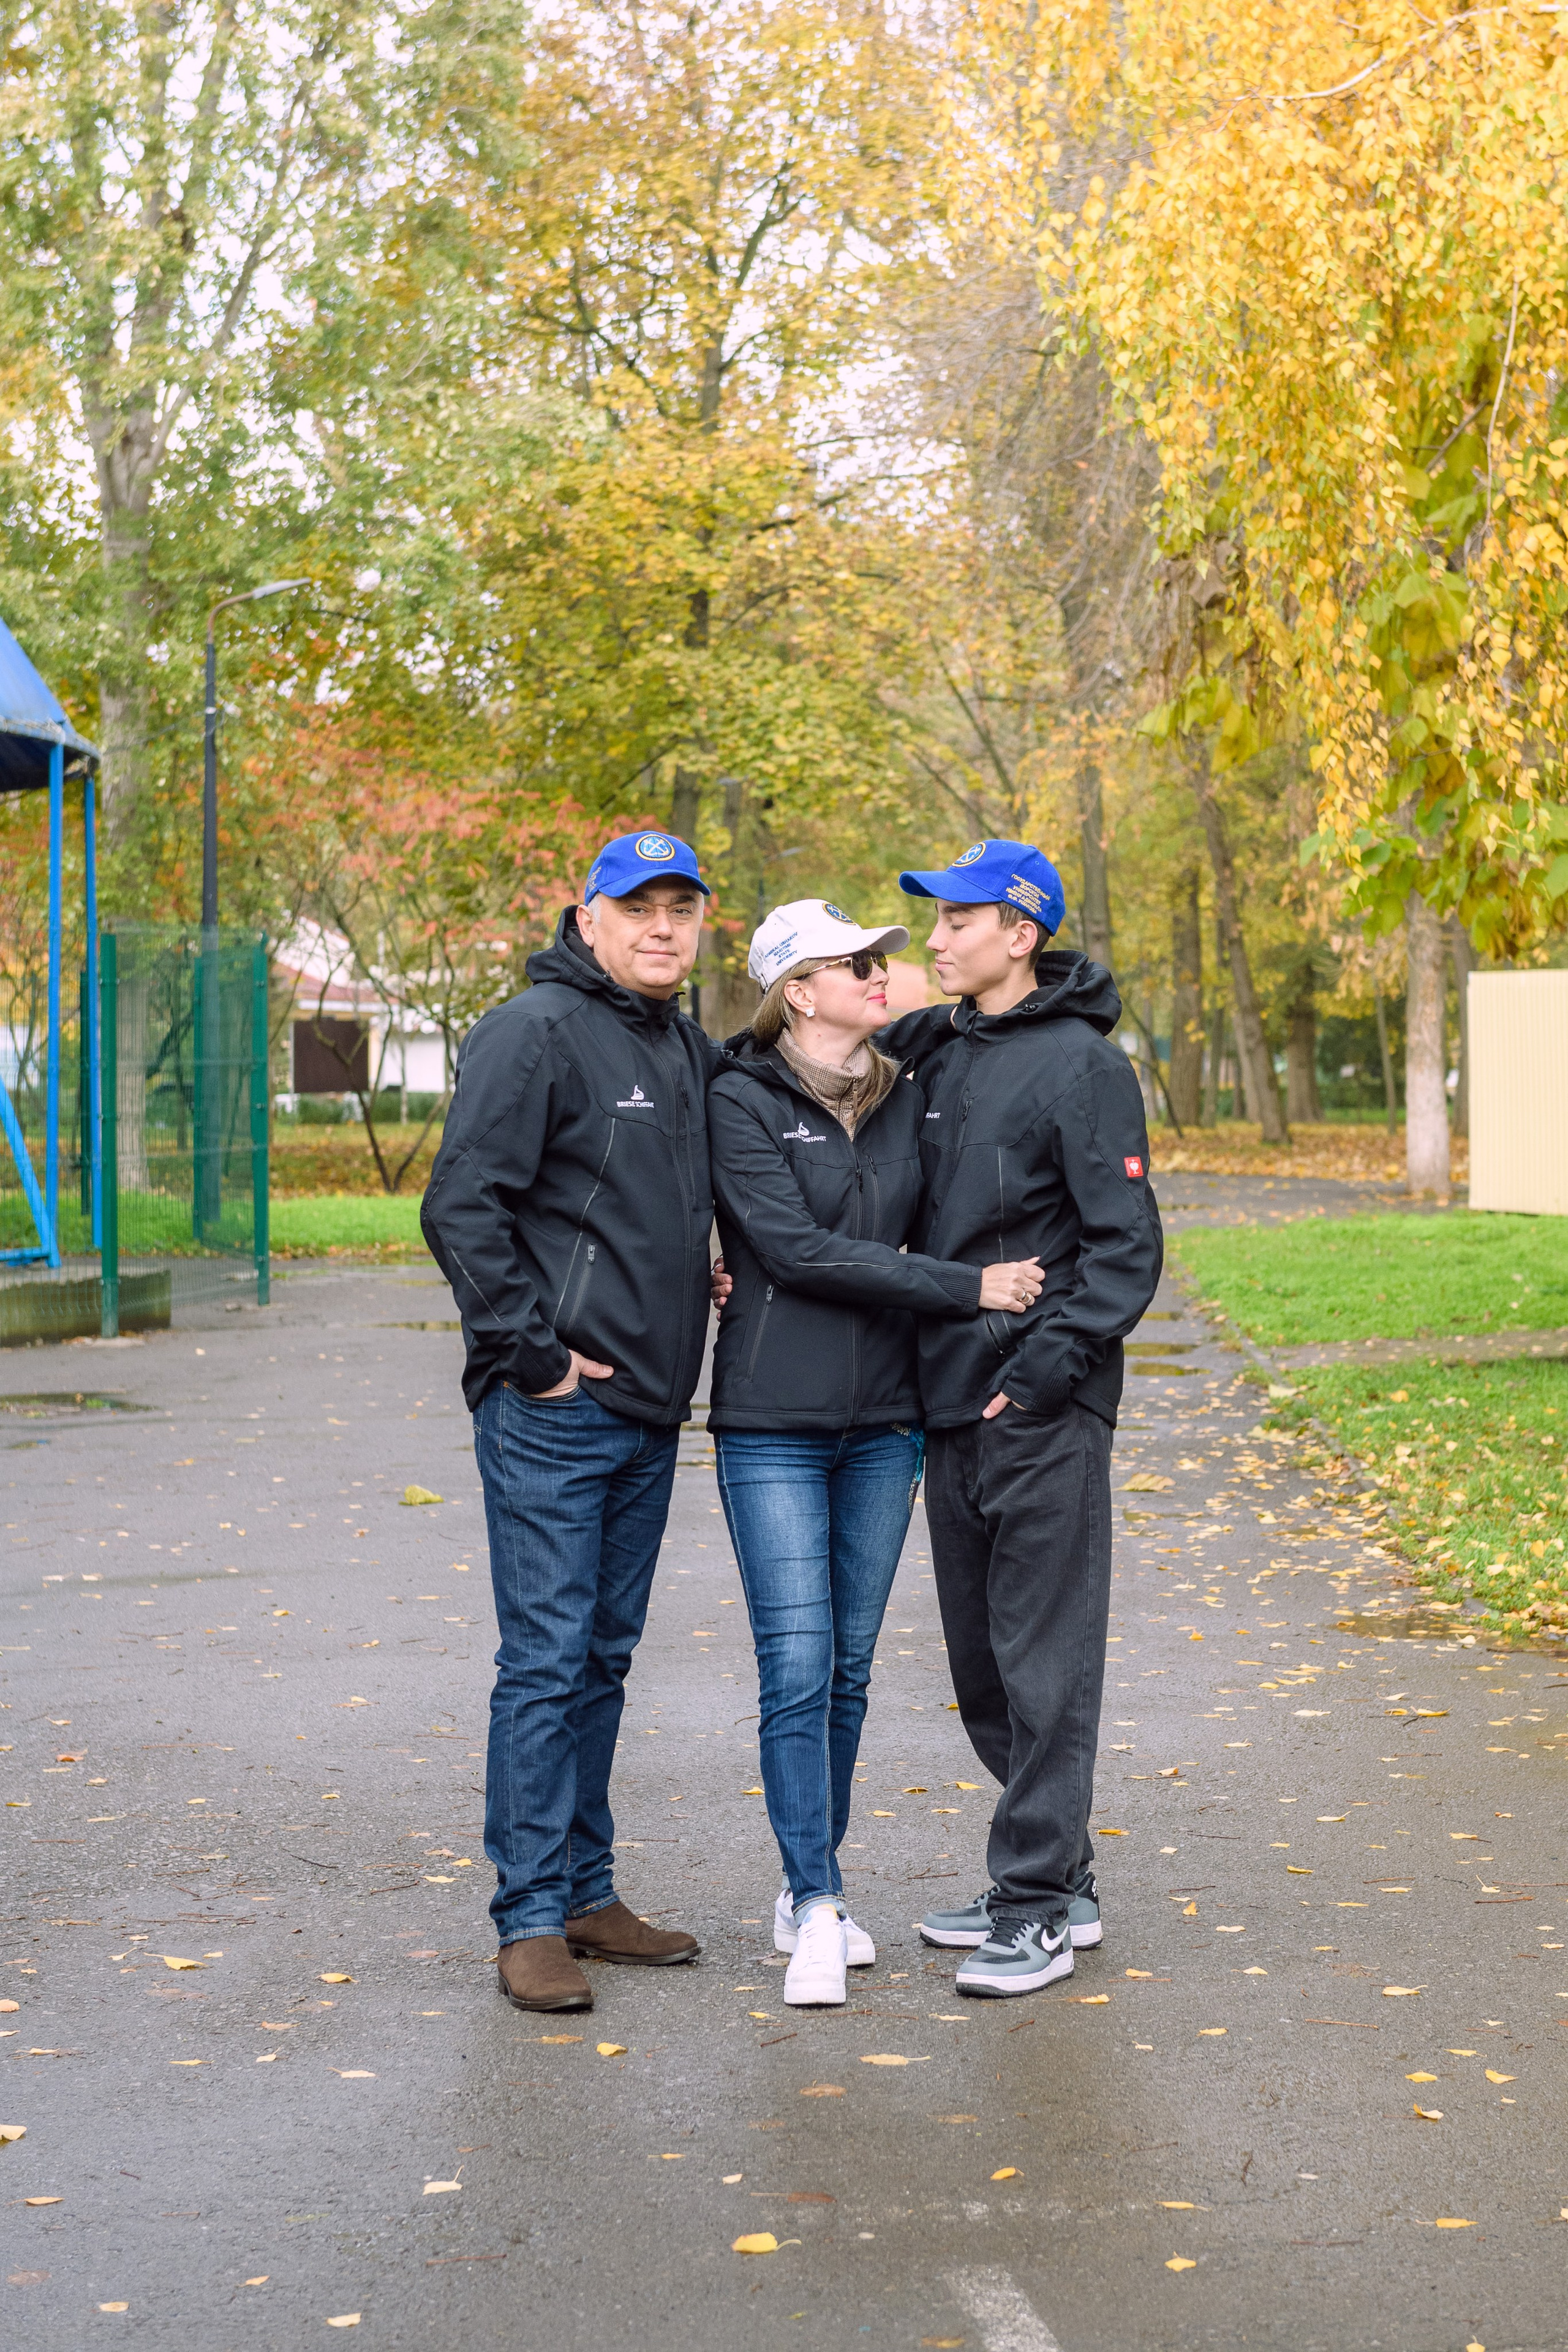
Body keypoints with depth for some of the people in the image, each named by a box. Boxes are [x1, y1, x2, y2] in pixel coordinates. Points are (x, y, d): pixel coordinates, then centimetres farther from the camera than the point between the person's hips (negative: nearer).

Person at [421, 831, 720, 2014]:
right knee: (546, 1661, -5)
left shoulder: (692, 1051, 15)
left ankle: (587, 1891, 23)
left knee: (606, 1656, 14)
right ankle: (533, 1918, 1)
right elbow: (463, 1205, -17)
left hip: (651, 1414, 8)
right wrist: (527, 1349, -17)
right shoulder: (534, 1033, -10)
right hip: (553, 1415, -8)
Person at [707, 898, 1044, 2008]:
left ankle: (811, 1887, 22)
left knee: (849, 1669, 10)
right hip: (774, 1425, -5)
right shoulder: (741, 1100, -7)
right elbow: (801, 1250, -16)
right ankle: (817, 1912, -3)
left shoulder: (906, 1096, 9)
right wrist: (968, 1288, -17)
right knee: (797, 1671, -8)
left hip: (884, 1424, 5)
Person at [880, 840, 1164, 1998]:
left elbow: (1127, 1243, -11)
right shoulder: (934, 1050, 13)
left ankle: (1039, 1908, 2)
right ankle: (1058, 1874, 25)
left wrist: (1051, 1359, -18)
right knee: (982, 1661, 13)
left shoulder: (1082, 1065, -9)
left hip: (1043, 1411, -8)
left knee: (1044, 1659, -4)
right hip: (951, 1401, 8)